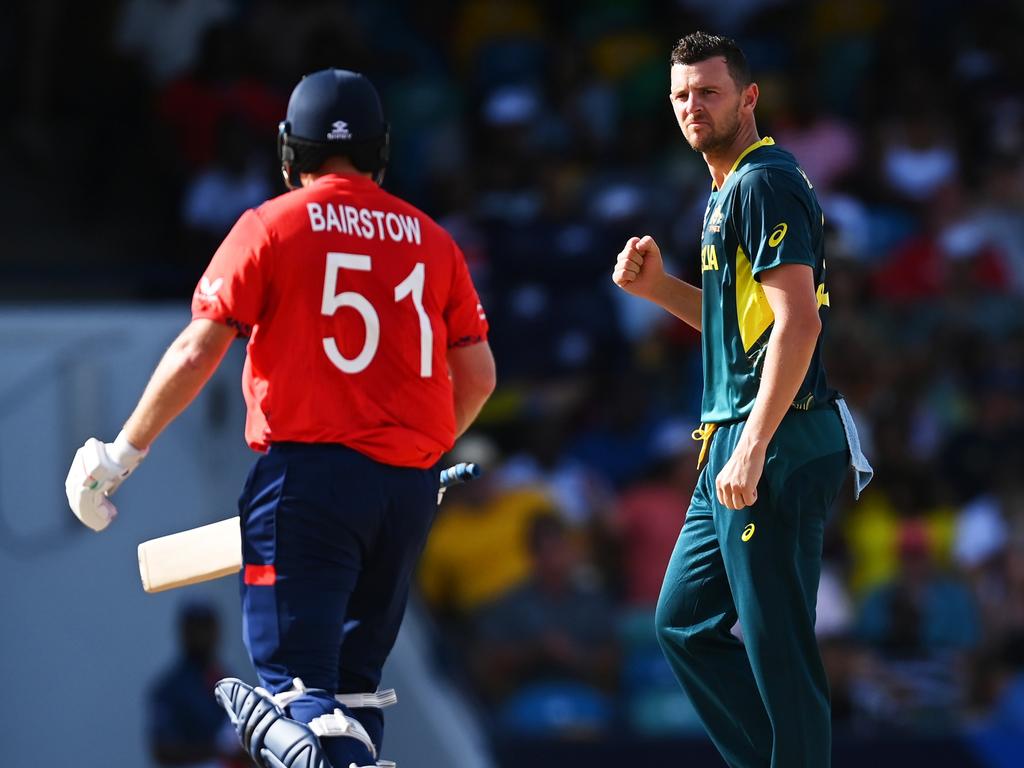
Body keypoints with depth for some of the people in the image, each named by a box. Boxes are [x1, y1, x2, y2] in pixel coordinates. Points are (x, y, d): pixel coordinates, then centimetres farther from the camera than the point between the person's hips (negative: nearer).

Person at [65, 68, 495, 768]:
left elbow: (198, 352, -5)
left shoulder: (272, 226, 1)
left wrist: (120, 456, 3)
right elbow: (478, 375, 14)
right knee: (355, 679, 16)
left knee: (298, 679, -10)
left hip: (310, 471, -4)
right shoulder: (430, 239, 12)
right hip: (412, 485, 4)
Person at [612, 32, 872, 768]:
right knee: (685, 624, 14)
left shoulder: (765, 184, -11)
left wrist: (753, 450, -25)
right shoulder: (727, 192, 20)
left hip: (776, 446, -11)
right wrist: (658, 287, 14)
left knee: (777, 648, -8)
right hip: (731, 443, 11)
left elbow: (798, 322, -21)